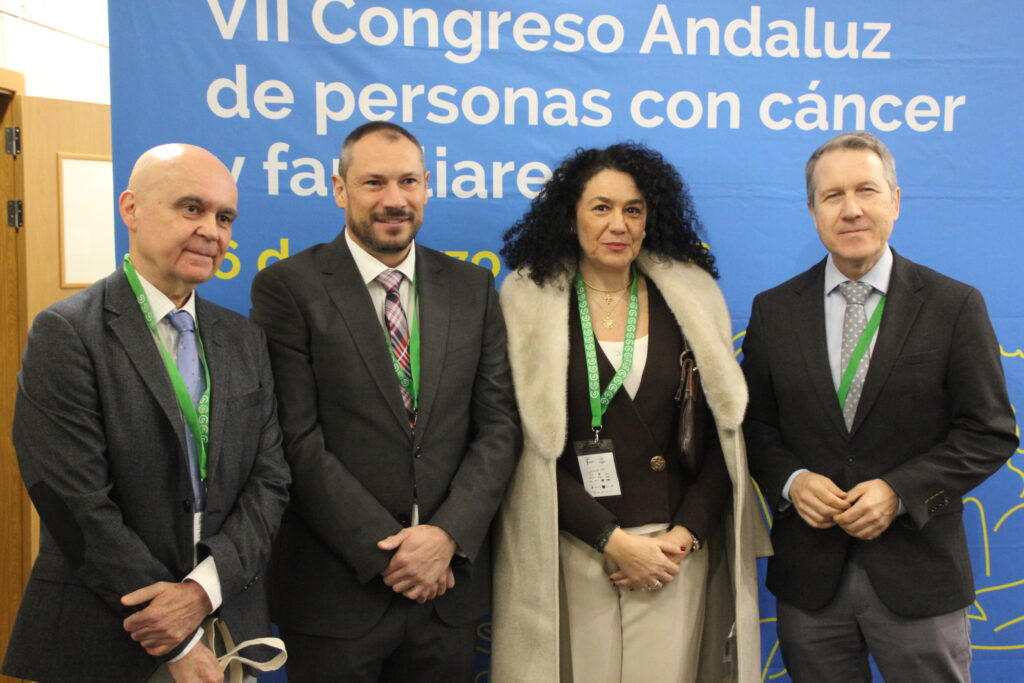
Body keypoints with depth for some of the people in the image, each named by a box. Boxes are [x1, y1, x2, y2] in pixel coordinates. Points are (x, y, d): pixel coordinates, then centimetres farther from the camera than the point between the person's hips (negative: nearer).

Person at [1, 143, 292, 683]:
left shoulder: (244, 341, 7)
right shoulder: (65, 334, -10)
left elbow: (270, 479, 2)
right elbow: (78, 506, -16)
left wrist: (205, 587, -14)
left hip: (229, 620, 5)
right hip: (101, 639, -5)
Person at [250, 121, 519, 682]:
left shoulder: (472, 287, 7)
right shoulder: (288, 287, -5)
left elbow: (499, 425, 2)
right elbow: (299, 441, -11)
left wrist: (448, 535, -10)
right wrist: (387, 553, -13)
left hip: (450, 585, 3)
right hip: (336, 592, -3)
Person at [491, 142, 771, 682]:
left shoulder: (689, 297, 5)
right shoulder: (529, 301, -2)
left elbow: (724, 430, 5)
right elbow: (527, 444, -6)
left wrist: (686, 533, -6)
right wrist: (612, 539, -10)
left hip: (675, 549, 2)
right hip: (571, 551, -1)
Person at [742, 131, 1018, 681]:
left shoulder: (955, 306, -3)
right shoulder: (774, 310, 4)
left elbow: (990, 433, -4)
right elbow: (753, 423, 8)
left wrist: (900, 491, -15)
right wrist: (790, 481, -11)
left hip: (918, 577, -1)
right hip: (808, 578, 2)